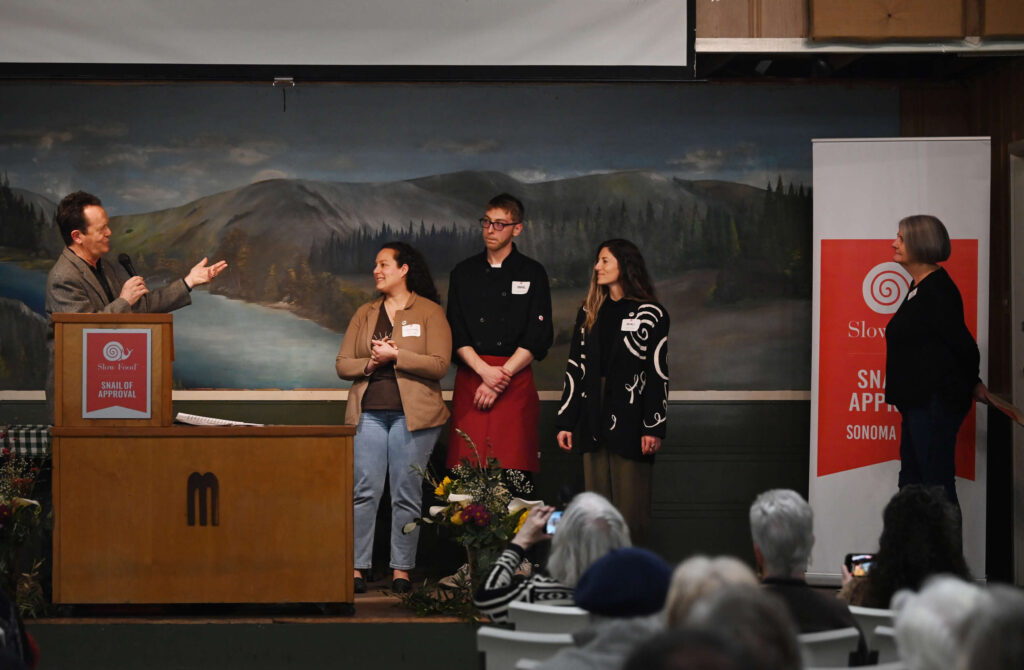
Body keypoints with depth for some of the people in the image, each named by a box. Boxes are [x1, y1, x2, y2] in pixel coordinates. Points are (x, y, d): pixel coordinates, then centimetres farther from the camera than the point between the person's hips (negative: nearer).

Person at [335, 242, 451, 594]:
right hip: (368, 412, 3)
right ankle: (356, 567, 0)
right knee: (364, 492, -2)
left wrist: (395, 356, -12)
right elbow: (342, 364, 12)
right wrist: (368, 364, -7)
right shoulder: (365, 314, 15)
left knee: (407, 494, 0)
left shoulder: (430, 312, 3)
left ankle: (401, 569, 5)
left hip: (412, 415, -3)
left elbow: (439, 364, -7)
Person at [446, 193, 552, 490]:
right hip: (470, 375, 2)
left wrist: (500, 377, -8)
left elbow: (538, 337, 0)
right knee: (467, 466, -5)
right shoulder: (464, 273, 13)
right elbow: (455, 332, 6)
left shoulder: (532, 274, 7)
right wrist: (485, 371, -9)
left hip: (515, 381, -2)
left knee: (515, 469, -8)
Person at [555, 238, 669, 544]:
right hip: (593, 421, 5)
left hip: (629, 420, -5)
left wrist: (654, 428, -11)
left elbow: (658, 373, -5)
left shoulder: (650, 315, -2)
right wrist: (565, 422, 8)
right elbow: (576, 368, 13)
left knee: (630, 508, -3)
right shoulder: (589, 312, 13)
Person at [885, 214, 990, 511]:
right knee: (911, 484, 16)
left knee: (937, 485, -8)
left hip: (935, 403, -11)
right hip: (918, 401, 11)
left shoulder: (937, 290, -17)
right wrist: (970, 384, 18)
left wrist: (971, 383, -3)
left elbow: (962, 343, -18)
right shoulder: (918, 288, 14)